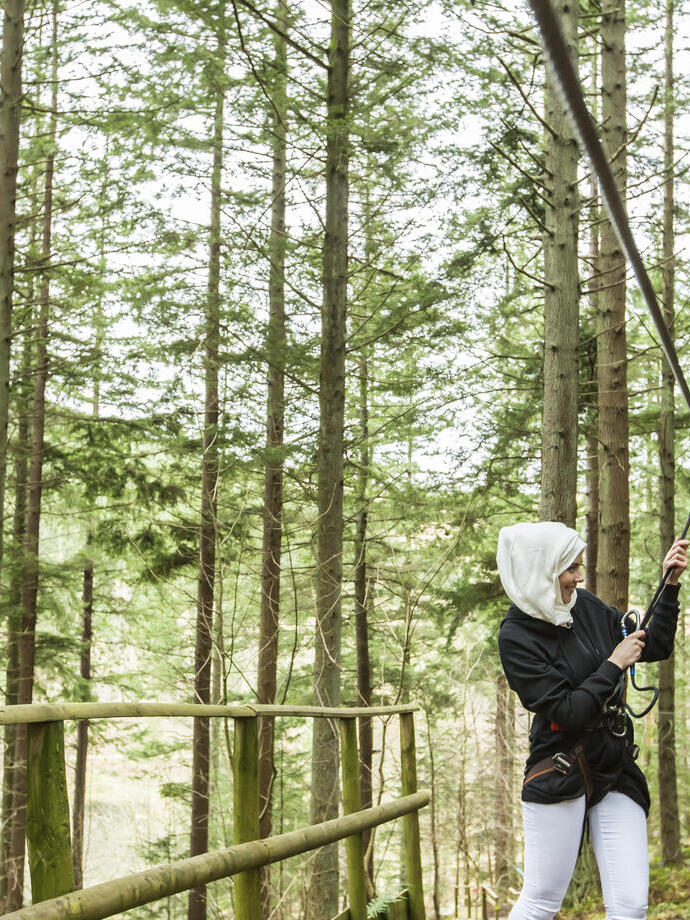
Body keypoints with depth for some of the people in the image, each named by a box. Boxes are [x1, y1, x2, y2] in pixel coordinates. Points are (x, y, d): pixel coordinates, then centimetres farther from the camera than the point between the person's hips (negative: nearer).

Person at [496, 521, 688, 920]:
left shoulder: (587, 606, 3)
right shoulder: (517, 637, -14)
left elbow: (656, 647, 12)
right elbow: (567, 712, -18)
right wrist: (614, 665, -12)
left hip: (617, 770, 5)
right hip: (560, 777, -5)